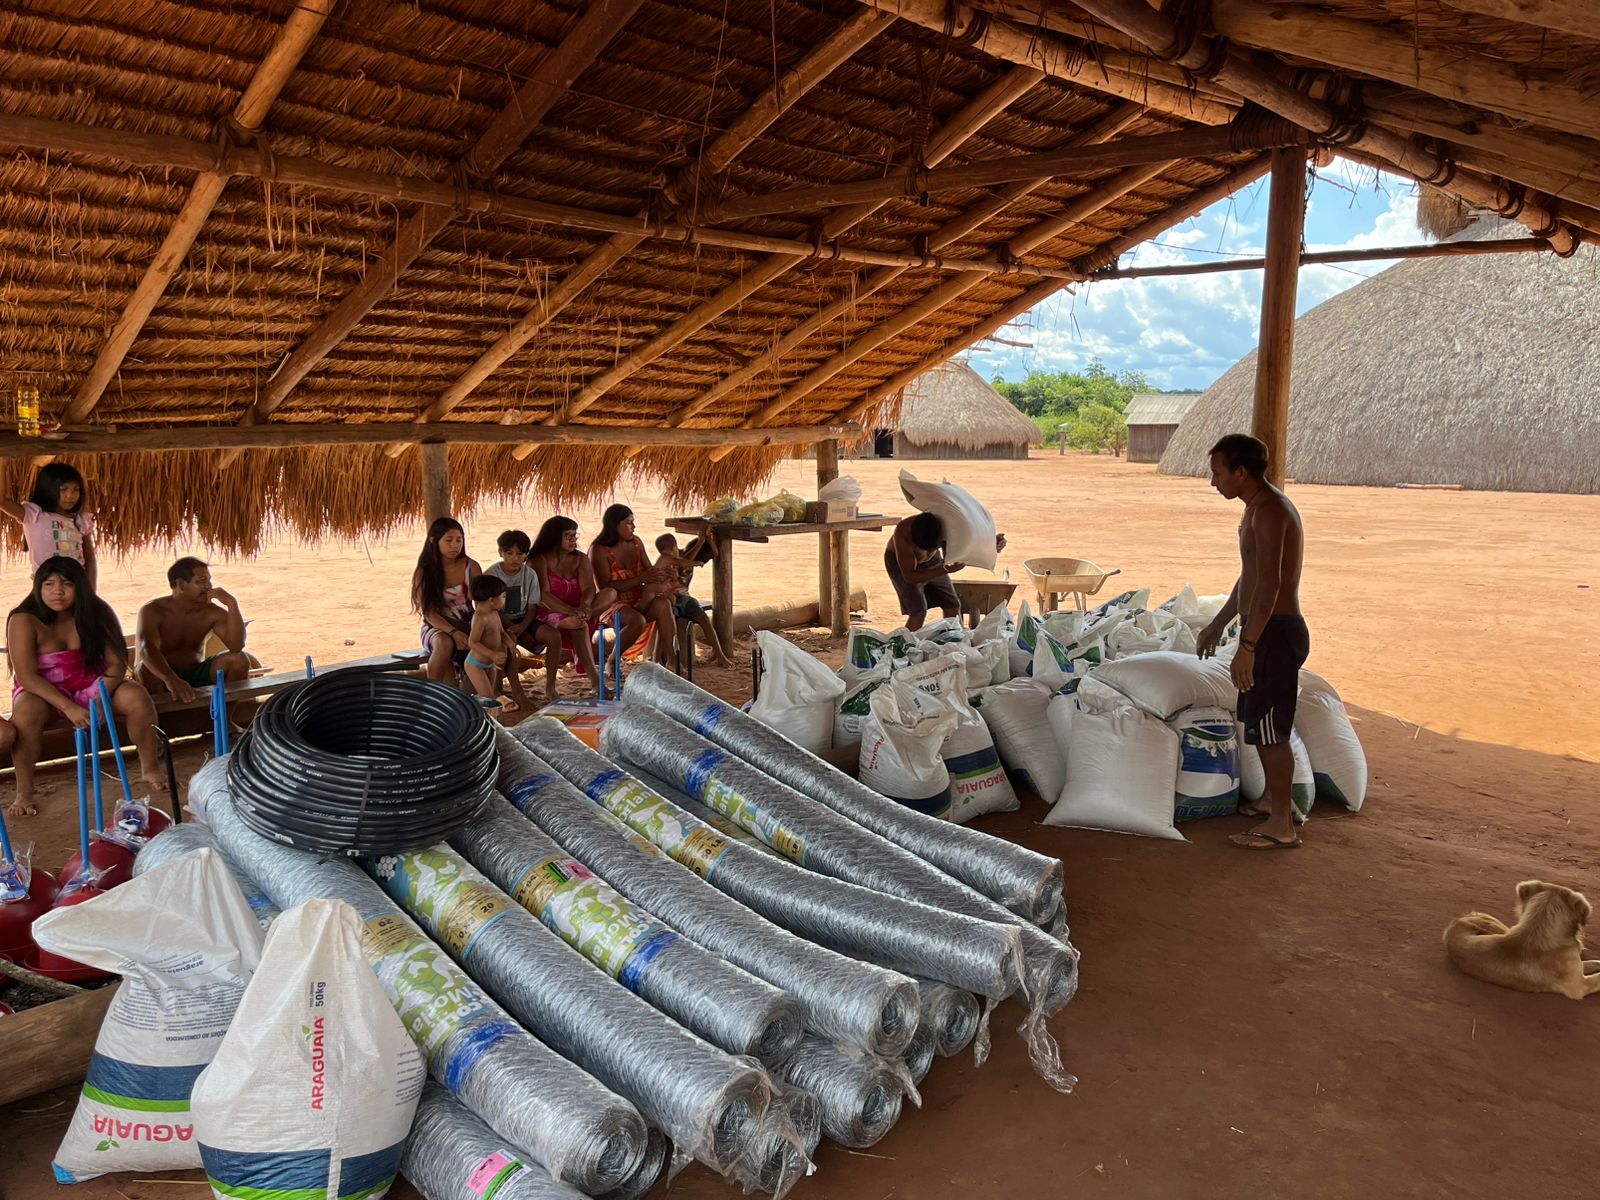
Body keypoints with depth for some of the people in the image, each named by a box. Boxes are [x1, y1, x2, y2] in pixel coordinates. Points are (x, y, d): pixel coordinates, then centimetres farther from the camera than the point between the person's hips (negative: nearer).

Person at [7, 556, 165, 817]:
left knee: (137, 697, -24)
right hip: (43, 691, -2)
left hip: (91, 685, 2)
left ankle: (150, 768, -4)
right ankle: (24, 793, -20)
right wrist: (68, 707, -31)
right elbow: (27, 676, -21)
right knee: (26, 711, -35)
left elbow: (117, 663, -10)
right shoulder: (24, 620, -16)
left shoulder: (97, 612, -10)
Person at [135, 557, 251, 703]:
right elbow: (148, 649, -33)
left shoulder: (212, 612, -3)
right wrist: (171, 679, -53)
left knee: (240, 659, -19)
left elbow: (236, 647, -17)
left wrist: (232, 605, -27)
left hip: (196, 676, 3)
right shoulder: (153, 611, -14)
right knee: (146, 669, -36)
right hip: (161, 677, -3)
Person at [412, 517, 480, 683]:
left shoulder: (470, 567, 0)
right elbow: (429, 613, -9)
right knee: (445, 643, -37)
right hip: (436, 627, -2)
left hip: (467, 626, 2)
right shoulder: (423, 573, -4)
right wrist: (453, 633, -27)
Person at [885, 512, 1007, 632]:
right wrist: (944, 570, -44)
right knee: (919, 611, -18)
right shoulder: (903, 533, -41)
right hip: (900, 561, -4)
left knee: (953, 606, 0)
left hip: (931, 560, 4)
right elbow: (910, 577, -33)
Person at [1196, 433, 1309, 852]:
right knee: (1263, 725, 19)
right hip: (1268, 628, 10)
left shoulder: (1269, 511, -19)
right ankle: (1278, 802, 33)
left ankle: (1281, 826, 7)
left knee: (1270, 730, -3)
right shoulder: (1261, 507, 14)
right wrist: (1218, 624, 29)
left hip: (1274, 632, -10)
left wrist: (1247, 647, -27)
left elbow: (1269, 585, -26)